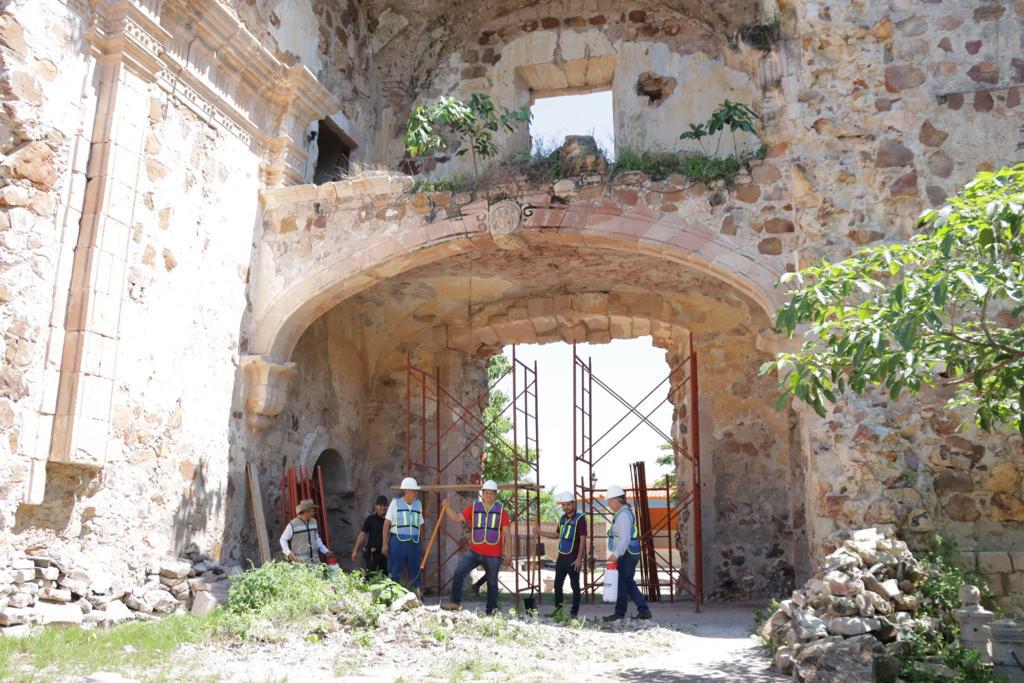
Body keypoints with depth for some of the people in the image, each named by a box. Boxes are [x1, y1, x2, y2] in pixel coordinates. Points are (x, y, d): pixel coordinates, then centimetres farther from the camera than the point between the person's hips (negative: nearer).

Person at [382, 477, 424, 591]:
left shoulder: (418, 504, 12)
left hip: (414, 543, 4)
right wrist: (384, 543, -7)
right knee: (394, 573, 0)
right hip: (397, 542, -4)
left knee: (415, 573, 7)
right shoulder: (395, 503, 0)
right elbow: (386, 524, -1)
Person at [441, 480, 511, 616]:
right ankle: (455, 602, 4)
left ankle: (491, 611, 19)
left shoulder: (501, 510, 1)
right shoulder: (473, 507, 5)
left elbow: (506, 532, 3)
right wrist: (447, 508, -13)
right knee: (458, 573, -10)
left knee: (492, 582, 8)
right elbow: (457, 518, 4)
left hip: (494, 555, -1)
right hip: (474, 552, 1)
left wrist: (507, 552, 2)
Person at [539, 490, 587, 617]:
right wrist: (540, 532, 15)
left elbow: (582, 540, -16)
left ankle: (574, 613, 9)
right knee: (557, 584, 13)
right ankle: (557, 609, 26)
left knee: (574, 585, 2)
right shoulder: (563, 518, 11)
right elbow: (557, 535, 23)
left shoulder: (580, 518, -11)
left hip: (573, 559, -7)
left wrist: (579, 559, -21)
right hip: (561, 557, 7)